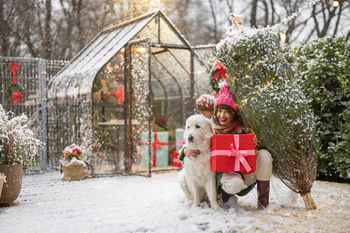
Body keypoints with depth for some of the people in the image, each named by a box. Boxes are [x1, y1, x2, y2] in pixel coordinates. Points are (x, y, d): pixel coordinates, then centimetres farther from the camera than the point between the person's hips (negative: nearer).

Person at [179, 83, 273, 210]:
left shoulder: (241, 127, -3)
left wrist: (256, 143, -16)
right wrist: (186, 150, -24)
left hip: (245, 171, 2)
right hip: (223, 173, -2)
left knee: (264, 154, -24)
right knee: (235, 183, -38)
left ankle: (263, 199, -10)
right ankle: (226, 194, 3)